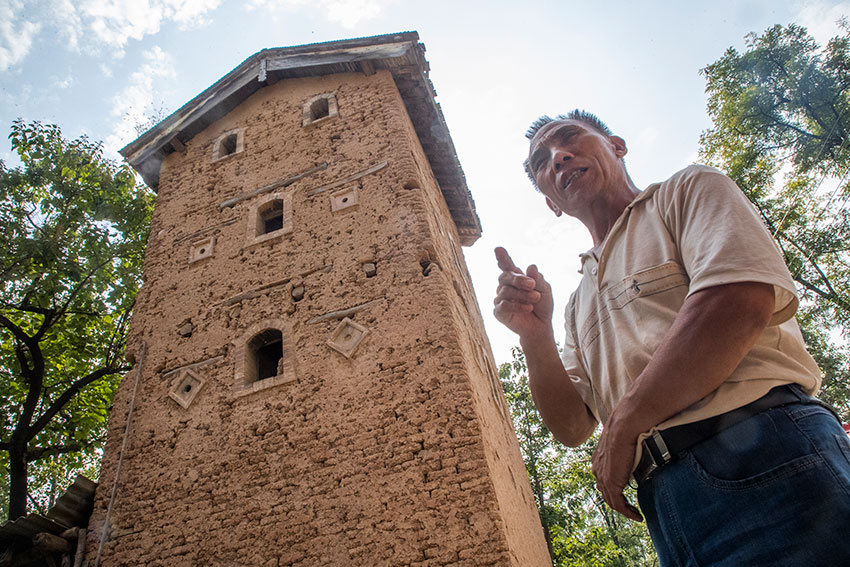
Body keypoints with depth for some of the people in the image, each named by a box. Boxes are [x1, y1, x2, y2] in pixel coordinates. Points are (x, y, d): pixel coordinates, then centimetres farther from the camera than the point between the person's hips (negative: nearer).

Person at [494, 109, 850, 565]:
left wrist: (623, 424, -8)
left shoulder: (690, 190, 6)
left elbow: (743, 298, -14)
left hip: (762, 454, -5)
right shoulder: (579, 303, 22)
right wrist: (535, 337, -2)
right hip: (663, 502, 5)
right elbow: (571, 428, 15)